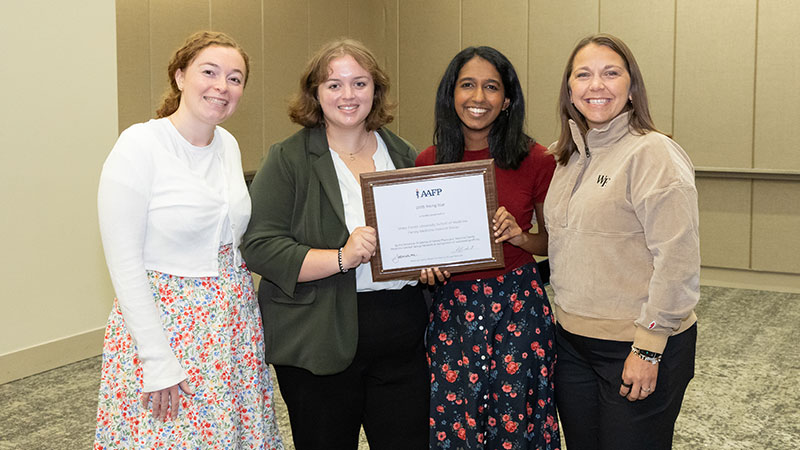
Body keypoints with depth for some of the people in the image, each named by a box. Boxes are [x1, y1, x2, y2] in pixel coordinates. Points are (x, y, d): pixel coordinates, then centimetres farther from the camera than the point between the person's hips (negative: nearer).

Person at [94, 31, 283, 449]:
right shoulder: (139, 146, -13)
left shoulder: (229, 145, 7)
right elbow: (124, 262, -15)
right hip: (163, 321, -6)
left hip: (234, 325, 6)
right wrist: (159, 363, -17)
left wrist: (249, 316, 11)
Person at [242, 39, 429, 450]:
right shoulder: (288, 160, -3)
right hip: (319, 343, -3)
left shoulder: (403, 155, 10)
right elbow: (260, 248, -12)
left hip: (402, 339, 4)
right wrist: (341, 258, -23)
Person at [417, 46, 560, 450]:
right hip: (451, 306, 2)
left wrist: (520, 236, -13)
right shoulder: (427, 163, 1)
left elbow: (554, 241, 6)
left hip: (517, 306, -1)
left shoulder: (535, 161, -4)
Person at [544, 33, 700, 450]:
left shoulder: (654, 154, -14)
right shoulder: (570, 157, 10)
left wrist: (648, 349, -19)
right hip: (572, 340, 7)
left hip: (638, 344, -7)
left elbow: (678, 261, -19)